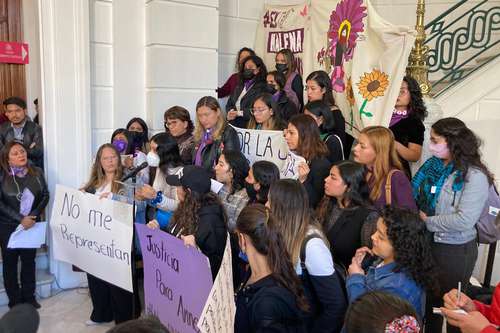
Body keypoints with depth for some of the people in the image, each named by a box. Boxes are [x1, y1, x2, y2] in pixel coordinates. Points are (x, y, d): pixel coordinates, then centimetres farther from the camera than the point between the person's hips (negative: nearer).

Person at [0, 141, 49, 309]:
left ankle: (29, 297, 26)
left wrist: (33, 215, -12)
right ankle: (14, 301, 21)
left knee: (29, 261, 12)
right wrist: (20, 219, -18)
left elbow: (45, 195, 1)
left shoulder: (36, 172, -2)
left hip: (31, 224, 2)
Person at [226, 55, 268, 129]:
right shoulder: (240, 86, 18)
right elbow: (229, 104, 18)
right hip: (233, 124, 5)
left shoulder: (262, 87, -3)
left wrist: (239, 113, -14)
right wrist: (231, 112, -3)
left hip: (250, 125, -5)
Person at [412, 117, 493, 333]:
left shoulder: (474, 177, -19)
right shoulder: (433, 164, -1)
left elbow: (464, 220, -27)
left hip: (455, 250, -6)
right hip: (427, 242, 6)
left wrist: (427, 222, -18)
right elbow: (417, 198, 7)